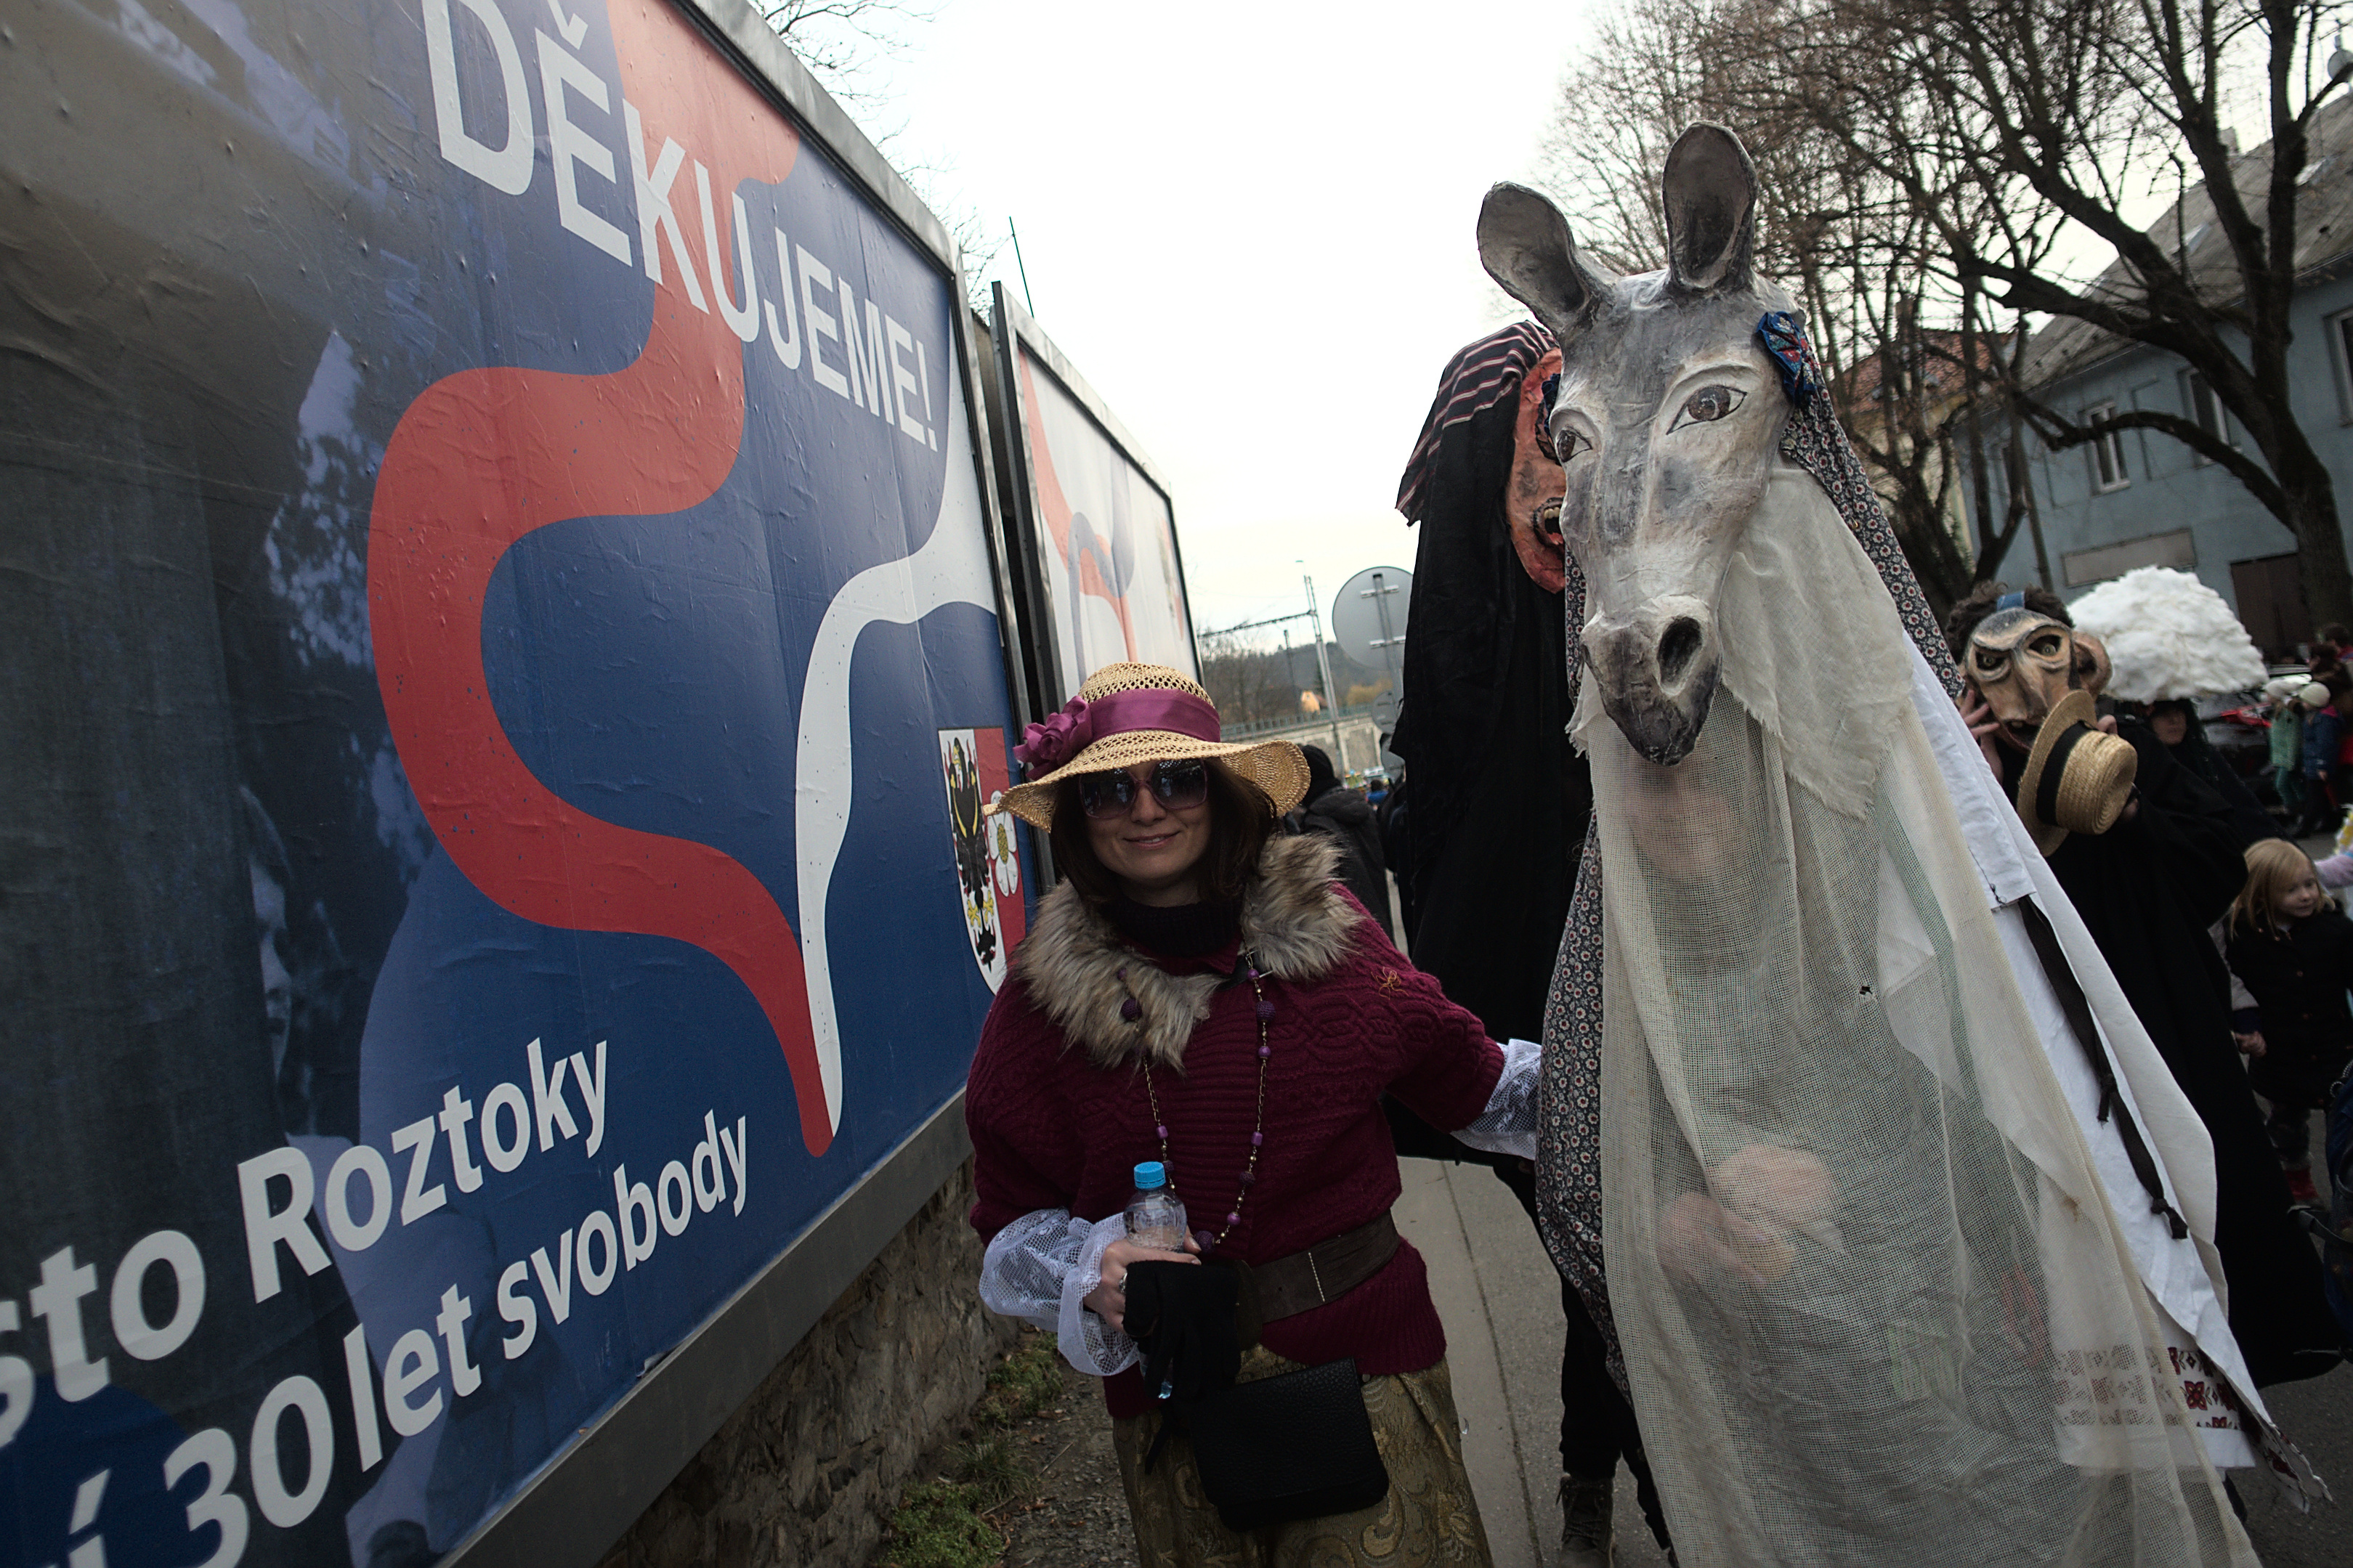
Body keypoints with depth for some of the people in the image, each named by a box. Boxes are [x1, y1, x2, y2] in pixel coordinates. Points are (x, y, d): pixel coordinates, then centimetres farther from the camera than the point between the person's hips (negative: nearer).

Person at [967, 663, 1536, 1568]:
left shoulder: (1324, 929, -7)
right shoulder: (1043, 997, -6)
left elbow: (1471, 1083, 3)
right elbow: (1010, 1223, -1)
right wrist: (1092, 1273, -19)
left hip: (1367, 1356, 0)